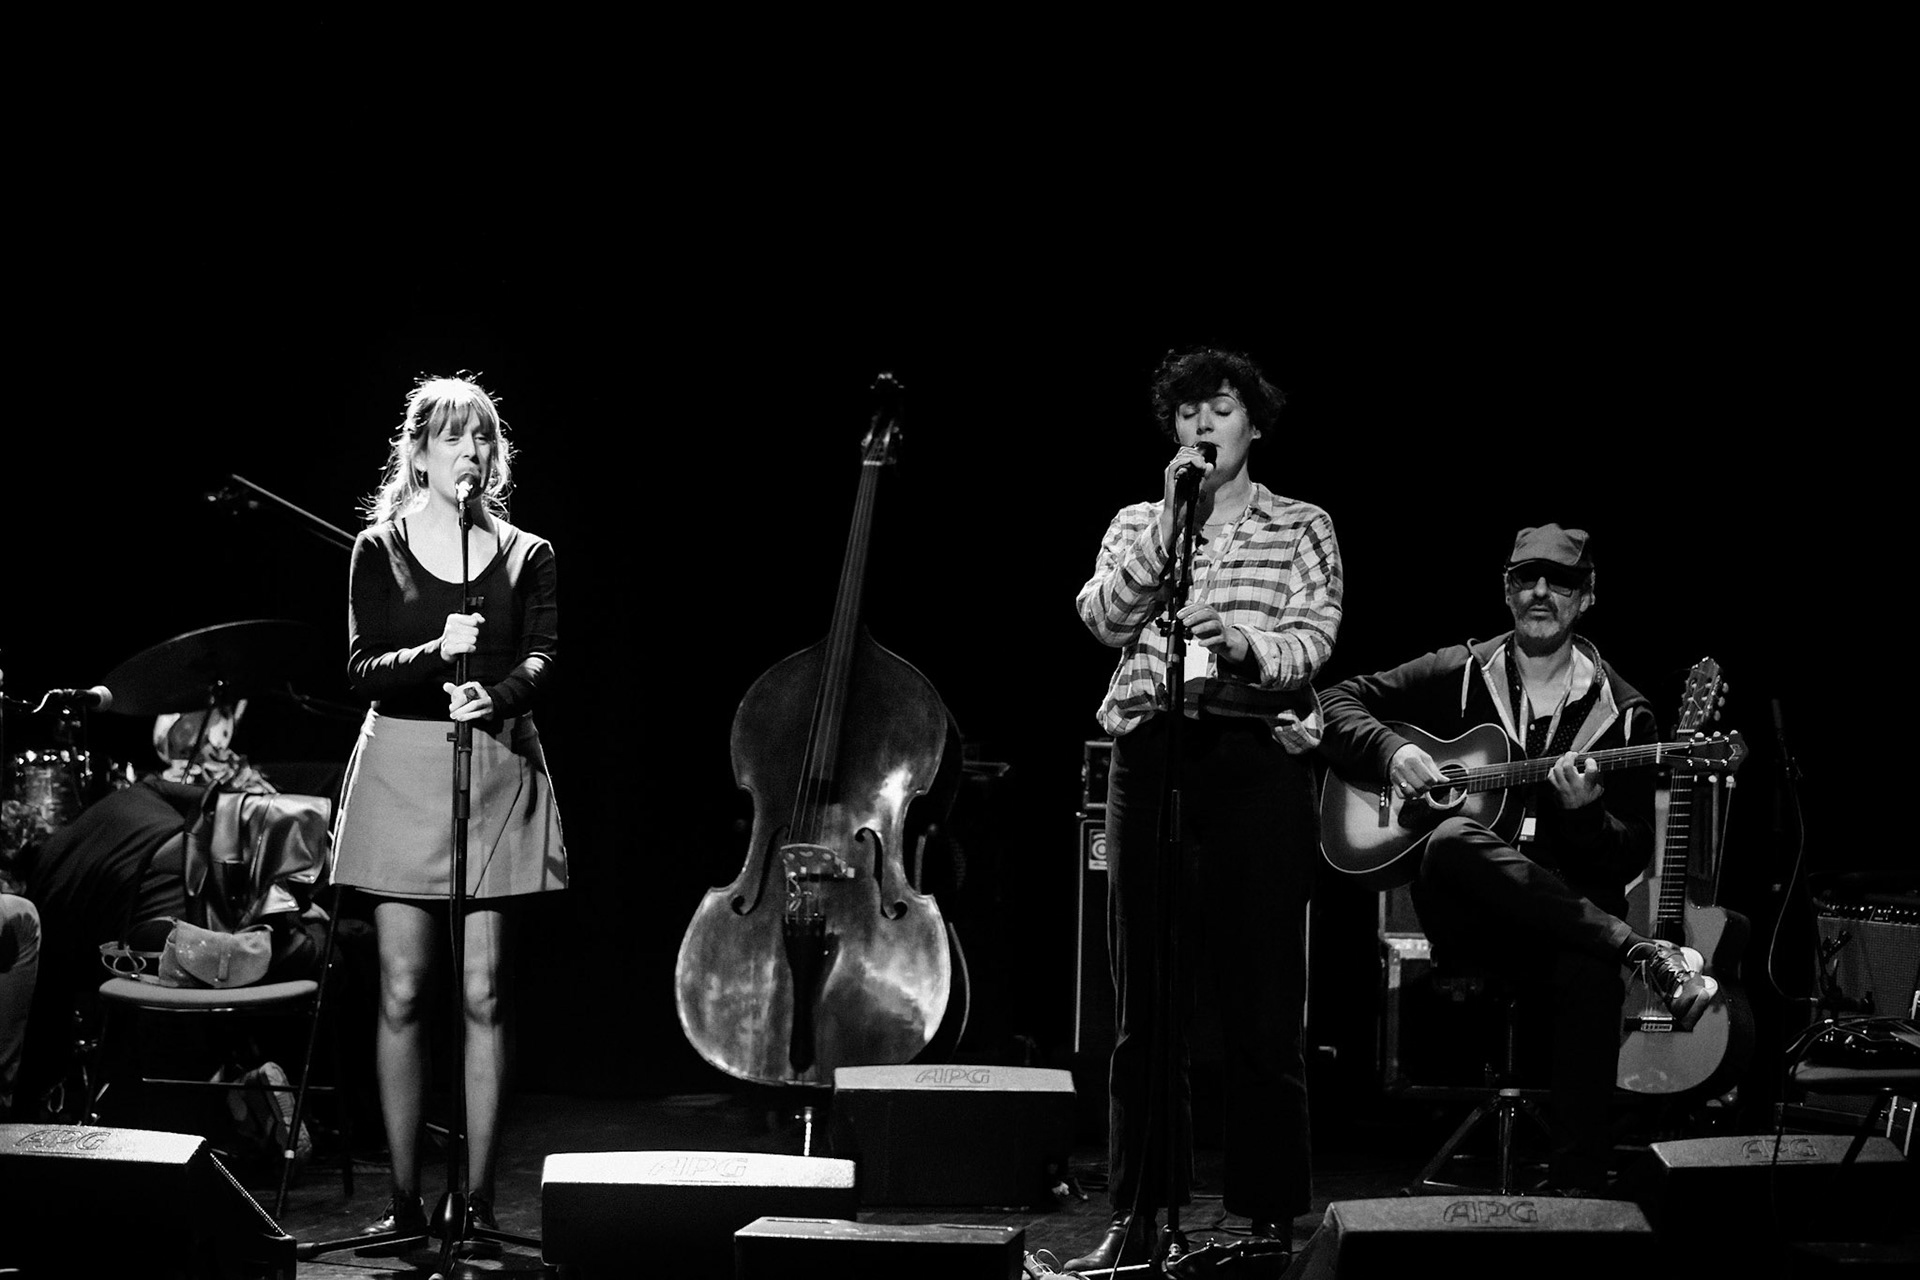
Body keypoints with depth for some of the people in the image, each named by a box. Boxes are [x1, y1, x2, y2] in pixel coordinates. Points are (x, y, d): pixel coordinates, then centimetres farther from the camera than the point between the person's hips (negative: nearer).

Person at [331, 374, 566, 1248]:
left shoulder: (525, 555, 9)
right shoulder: (379, 550, 6)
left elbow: (541, 655, -3)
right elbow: (363, 669, -2)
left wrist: (497, 693, -24)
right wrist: (437, 652, -20)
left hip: (495, 770, 1)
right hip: (401, 770, -1)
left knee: (483, 993, -2)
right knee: (403, 989, -1)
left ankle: (480, 1199, 2)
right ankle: (404, 1198, 4)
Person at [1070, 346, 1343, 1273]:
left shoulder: (1300, 527, 11)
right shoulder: (1139, 523, 16)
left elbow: (1315, 639, -3)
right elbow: (1103, 619, -1)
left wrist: (1249, 644, -23)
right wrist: (1169, 520, -6)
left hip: (1260, 755, -2)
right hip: (1151, 751, 2)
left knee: (1262, 1003, -4)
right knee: (1144, 1002, 2)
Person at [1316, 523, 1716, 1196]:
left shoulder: (1622, 715, 8)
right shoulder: (1457, 675, 11)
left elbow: (1629, 860, 4)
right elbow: (1338, 702, 13)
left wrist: (1585, 812, -17)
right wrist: (1391, 750, -6)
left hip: (1568, 912, 0)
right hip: (1462, 913, 1)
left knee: (1592, 977, -36)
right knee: (1453, 842, -36)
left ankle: (1576, 1186, -27)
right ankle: (1645, 954, -37)